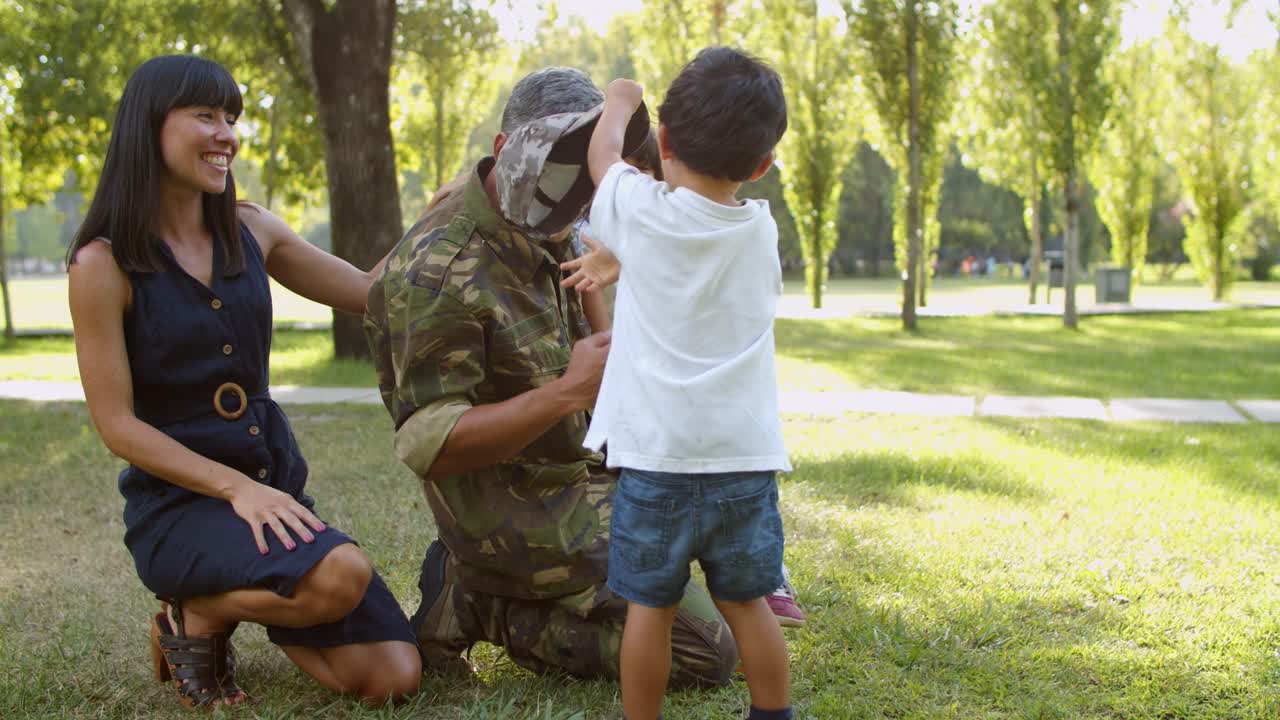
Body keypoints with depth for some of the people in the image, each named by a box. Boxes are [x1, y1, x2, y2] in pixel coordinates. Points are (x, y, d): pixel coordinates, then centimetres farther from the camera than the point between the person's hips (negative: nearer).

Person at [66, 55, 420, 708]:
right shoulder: (104, 263, -9)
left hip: (274, 488, 6)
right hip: (177, 504, -5)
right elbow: (118, 424, -12)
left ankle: (245, 601, 18)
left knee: (393, 677, -6)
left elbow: (370, 293, 14)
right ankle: (197, 617, -3)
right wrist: (235, 488, -21)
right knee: (340, 574, -34)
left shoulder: (249, 231, 5)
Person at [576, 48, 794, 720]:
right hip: (746, 458, 3)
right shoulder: (761, 229, 2)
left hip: (658, 456, -3)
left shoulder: (640, 214, -6)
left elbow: (603, 150, 14)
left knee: (650, 605, 8)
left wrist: (620, 99, 31)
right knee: (747, 604, 15)